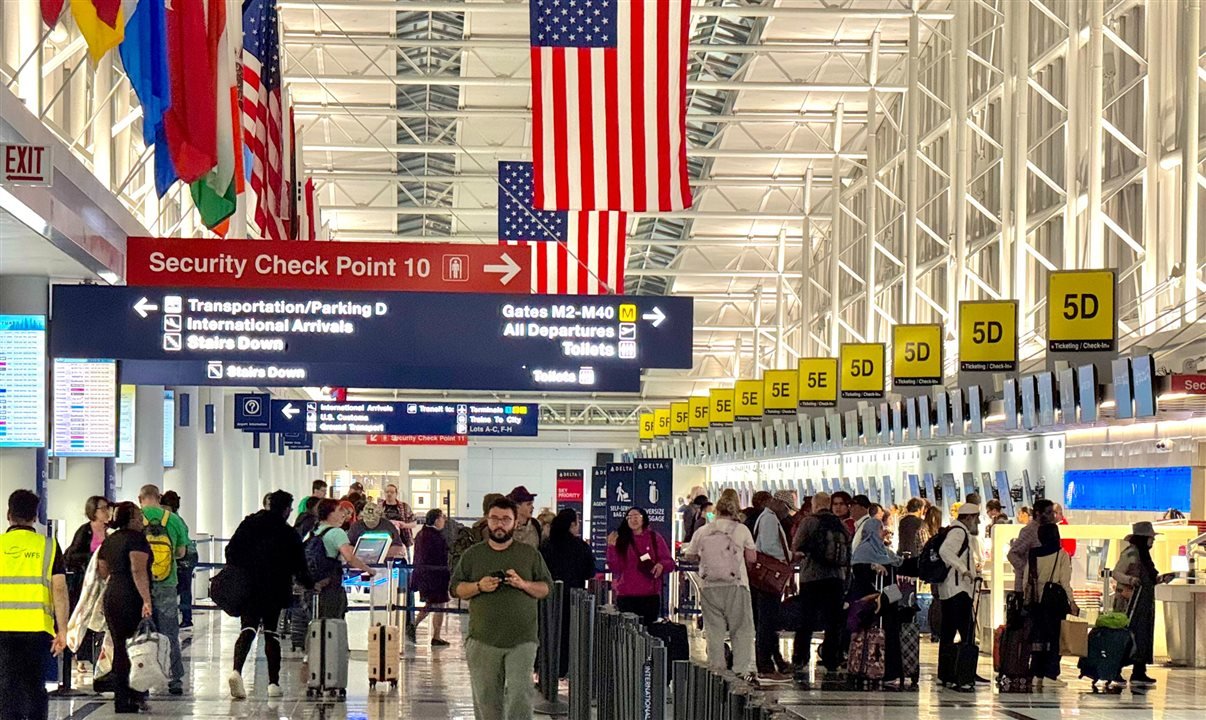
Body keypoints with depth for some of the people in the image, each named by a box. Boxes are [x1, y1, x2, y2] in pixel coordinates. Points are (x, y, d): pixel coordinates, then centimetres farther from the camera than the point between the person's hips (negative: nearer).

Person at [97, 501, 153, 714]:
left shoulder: (109, 540, 14)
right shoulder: (137, 539, -10)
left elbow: (103, 572, 20)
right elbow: (138, 571, -21)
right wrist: (147, 600, -25)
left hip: (111, 598, 7)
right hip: (132, 598, -7)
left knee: (119, 649, 9)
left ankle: (122, 702, 9)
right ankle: (138, 695, -4)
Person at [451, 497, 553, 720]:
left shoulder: (530, 554, 9)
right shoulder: (473, 555, 11)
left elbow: (546, 588, 9)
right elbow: (455, 588, 10)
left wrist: (523, 584, -10)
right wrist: (479, 587, -8)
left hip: (521, 640, -2)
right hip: (483, 640, 2)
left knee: (520, 695, -12)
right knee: (486, 697, 6)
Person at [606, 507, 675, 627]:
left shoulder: (655, 538, 8)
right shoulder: (621, 540, 7)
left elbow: (670, 563, 8)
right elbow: (615, 567, 2)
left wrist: (661, 565, -14)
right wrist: (612, 547, -10)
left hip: (650, 595, 0)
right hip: (626, 596, 0)